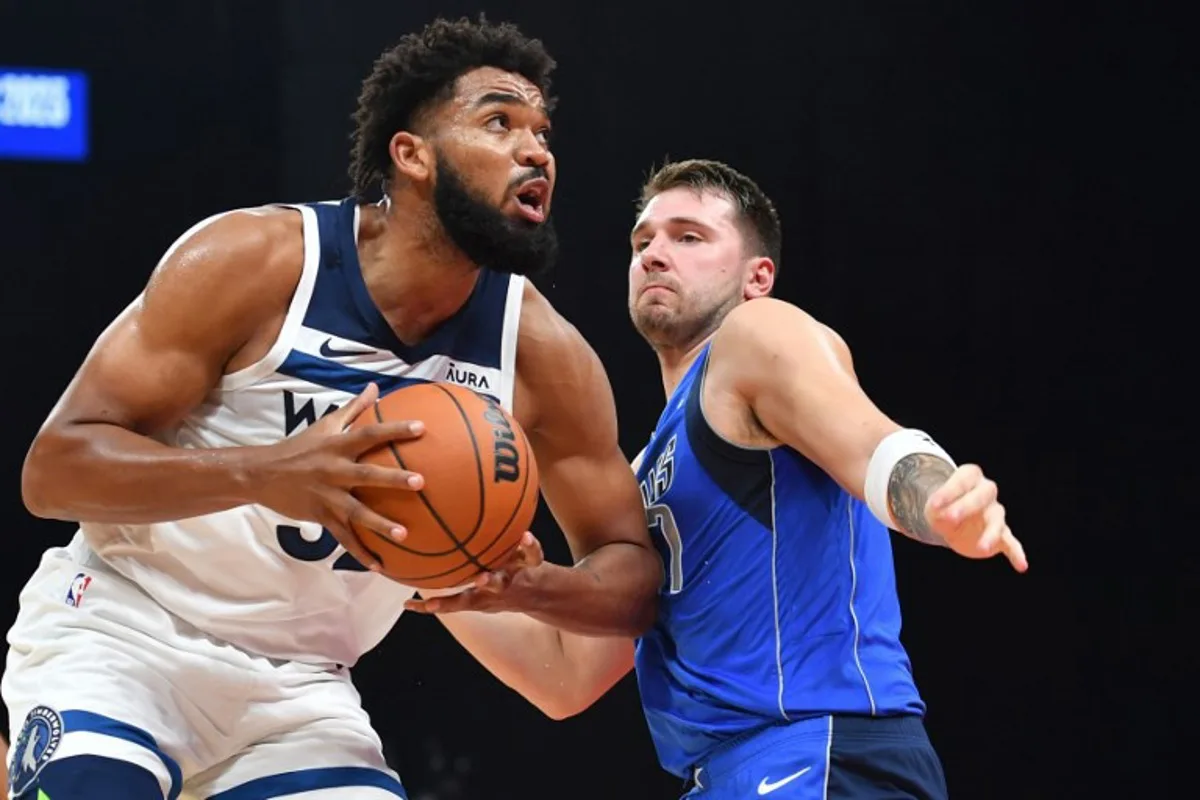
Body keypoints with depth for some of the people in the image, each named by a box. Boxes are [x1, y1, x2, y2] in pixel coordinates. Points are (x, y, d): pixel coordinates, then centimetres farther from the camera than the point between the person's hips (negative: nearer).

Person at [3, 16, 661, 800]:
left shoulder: (542, 353, -7)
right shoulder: (254, 262, -18)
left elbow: (636, 571, 1)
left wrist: (526, 584, -24)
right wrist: (264, 473, -38)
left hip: (298, 686, 4)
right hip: (119, 637, -4)